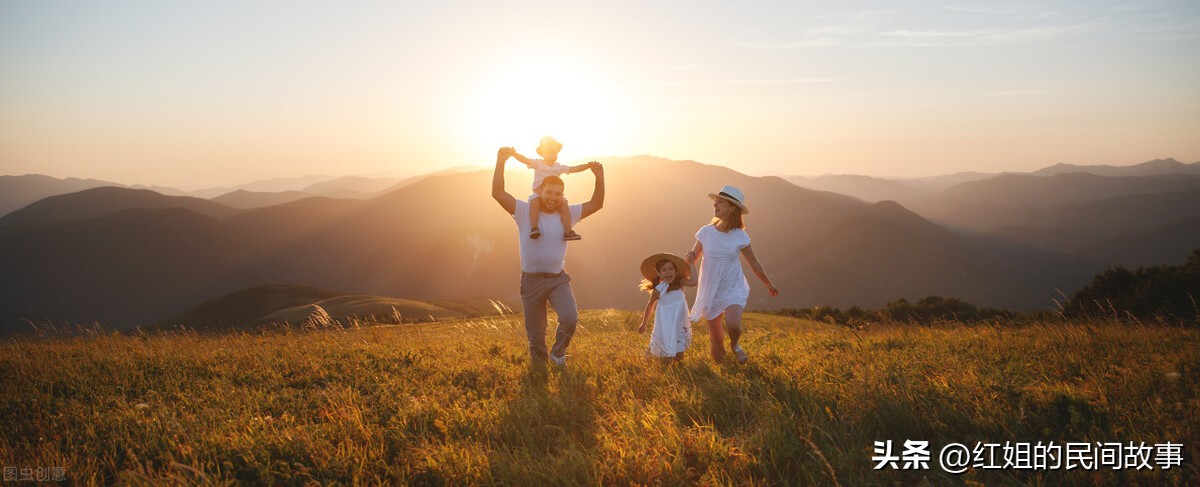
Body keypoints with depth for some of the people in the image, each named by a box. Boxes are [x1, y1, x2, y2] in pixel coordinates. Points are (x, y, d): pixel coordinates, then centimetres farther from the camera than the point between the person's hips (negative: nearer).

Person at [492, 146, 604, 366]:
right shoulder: (525, 212, -6)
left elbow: (596, 204, 6)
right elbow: (498, 193, -16)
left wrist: (599, 176, -8)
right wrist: (501, 162, -23)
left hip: (558, 279, 1)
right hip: (532, 280, -1)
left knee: (570, 319, -20)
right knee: (535, 335, 7)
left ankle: (558, 354, 8)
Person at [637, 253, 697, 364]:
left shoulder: (680, 283, -10)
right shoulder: (658, 290, -15)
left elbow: (693, 282, -28)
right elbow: (650, 306, -1)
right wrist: (643, 324, 9)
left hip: (679, 322, 3)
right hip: (665, 323, -3)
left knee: (679, 357, 11)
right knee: (667, 360, 1)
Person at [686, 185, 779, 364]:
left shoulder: (740, 237, -8)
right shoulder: (706, 232, -5)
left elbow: (755, 265, 5)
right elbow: (691, 261, 2)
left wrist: (769, 285, 15)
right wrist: (690, 257, -22)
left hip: (734, 289, -1)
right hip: (711, 293, 1)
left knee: (732, 325, -31)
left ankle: (735, 345, 6)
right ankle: (719, 349, 44)